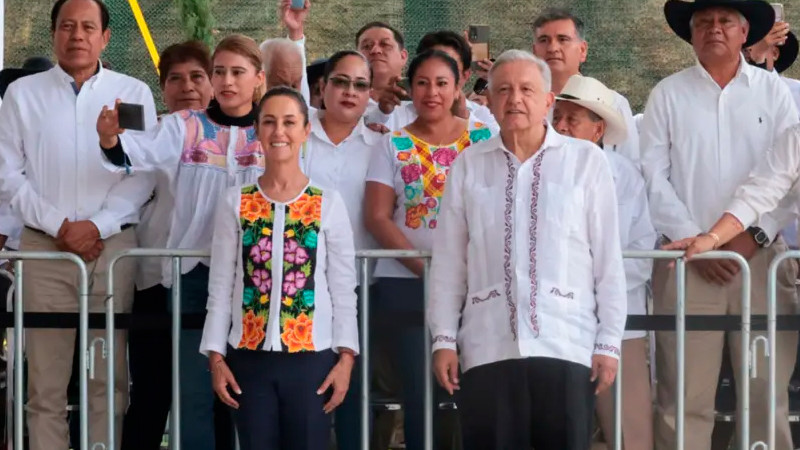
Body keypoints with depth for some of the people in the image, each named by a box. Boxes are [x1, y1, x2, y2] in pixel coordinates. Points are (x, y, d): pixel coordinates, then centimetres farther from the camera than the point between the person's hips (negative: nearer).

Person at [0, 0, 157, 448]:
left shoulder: (134, 93, 7)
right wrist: (58, 226, -7)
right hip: (44, 247, 0)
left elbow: (143, 173, 1)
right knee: (45, 380, 0)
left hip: (113, 246, 0)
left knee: (109, 377, 1)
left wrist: (97, 226, -11)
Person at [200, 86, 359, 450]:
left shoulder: (328, 204, 3)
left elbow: (343, 289, 2)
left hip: (312, 357, -1)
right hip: (250, 357, 1)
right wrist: (215, 356, -1)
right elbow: (220, 288, 5)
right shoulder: (235, 202, 6)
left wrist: (346, 357, -5)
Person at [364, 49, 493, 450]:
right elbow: (377, 217, 0)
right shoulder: (394, 146, 7)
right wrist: (426, 267, -11)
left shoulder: (483, 139, 8)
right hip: (406, 284, 0)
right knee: (418, 393, 0)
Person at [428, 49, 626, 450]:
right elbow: (448, 262, 10)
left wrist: (609, 342, 0)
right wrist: (444, 339, 5)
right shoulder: (468, 166, 8)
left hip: (566, 346, -1)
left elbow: (608, 259, 3)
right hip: (487, 349, 2)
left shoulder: (586, 160, 3)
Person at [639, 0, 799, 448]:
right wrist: (694, 241, -6)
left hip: (761, 256, 1)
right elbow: (654, 179, 2)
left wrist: (756, 235, -8)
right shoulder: (668, 94, 7)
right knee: (685, 397, -4)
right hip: (687, 259, 0)